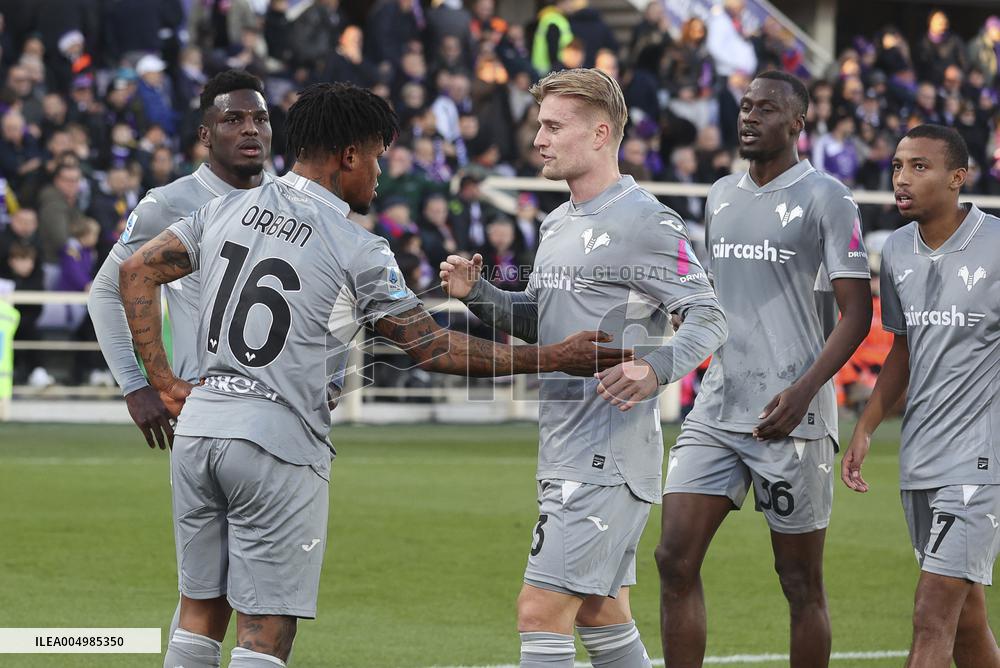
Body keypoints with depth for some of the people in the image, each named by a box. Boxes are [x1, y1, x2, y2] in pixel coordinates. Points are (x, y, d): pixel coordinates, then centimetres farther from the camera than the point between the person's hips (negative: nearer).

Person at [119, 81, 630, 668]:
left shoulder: (226, 211, 9)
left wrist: (163, 381, 13)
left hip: (200, 424, 6)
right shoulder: (357, 251, -8)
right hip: (279, 443, -6)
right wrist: (555, 358, 1)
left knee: (201, 613, 13)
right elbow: (432, 348, -4)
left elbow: (136, 271, 12)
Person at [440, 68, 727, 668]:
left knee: (540, 613, -12)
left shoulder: (644, 223, -12)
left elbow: (709, 318, -13)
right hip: (565, 454, 10)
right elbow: (539, 321, 23)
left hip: (609, 457, -10)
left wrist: (656, 369, -31)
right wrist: (478, 294, 5)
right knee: (601, 616, 16)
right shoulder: (558, 223, 16)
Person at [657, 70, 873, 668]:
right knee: (676, 558, -3)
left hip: (789, 417, -6)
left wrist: (803, 392, -20)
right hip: (716, 411, 6)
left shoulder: (826, 198, -5)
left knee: (801, 580, 2)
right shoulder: (720, 196, 15)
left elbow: (857, 312, -9)